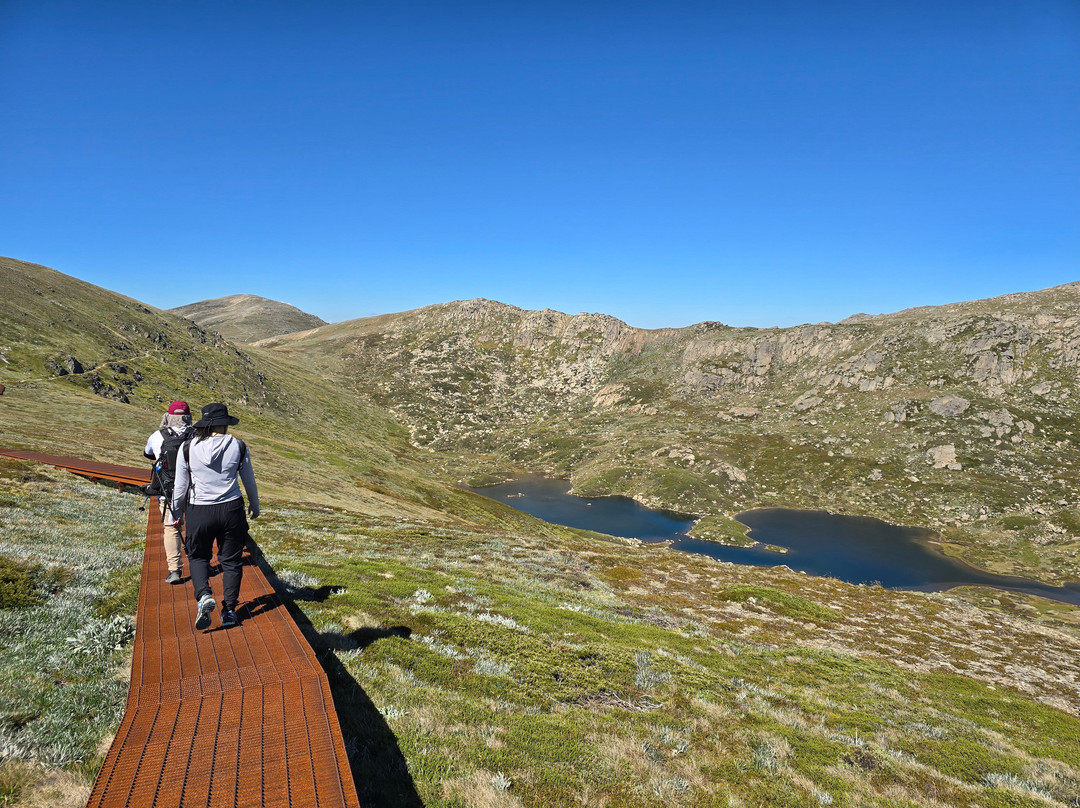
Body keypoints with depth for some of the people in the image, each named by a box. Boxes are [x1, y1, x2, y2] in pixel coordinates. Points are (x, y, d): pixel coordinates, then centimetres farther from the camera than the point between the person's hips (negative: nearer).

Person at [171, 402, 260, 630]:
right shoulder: (238, 446, -5)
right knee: (231, 560, 12)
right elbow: (249, 481, 5)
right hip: (231, 509, 0)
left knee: (198, 556, 20)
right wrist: (255, 506, 20)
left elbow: (180, 485, 3)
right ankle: (229, 609, 12)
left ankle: (203, 595, -4)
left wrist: (177, 511, 19)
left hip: (199, 511, 0)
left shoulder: (188, 448, -4)